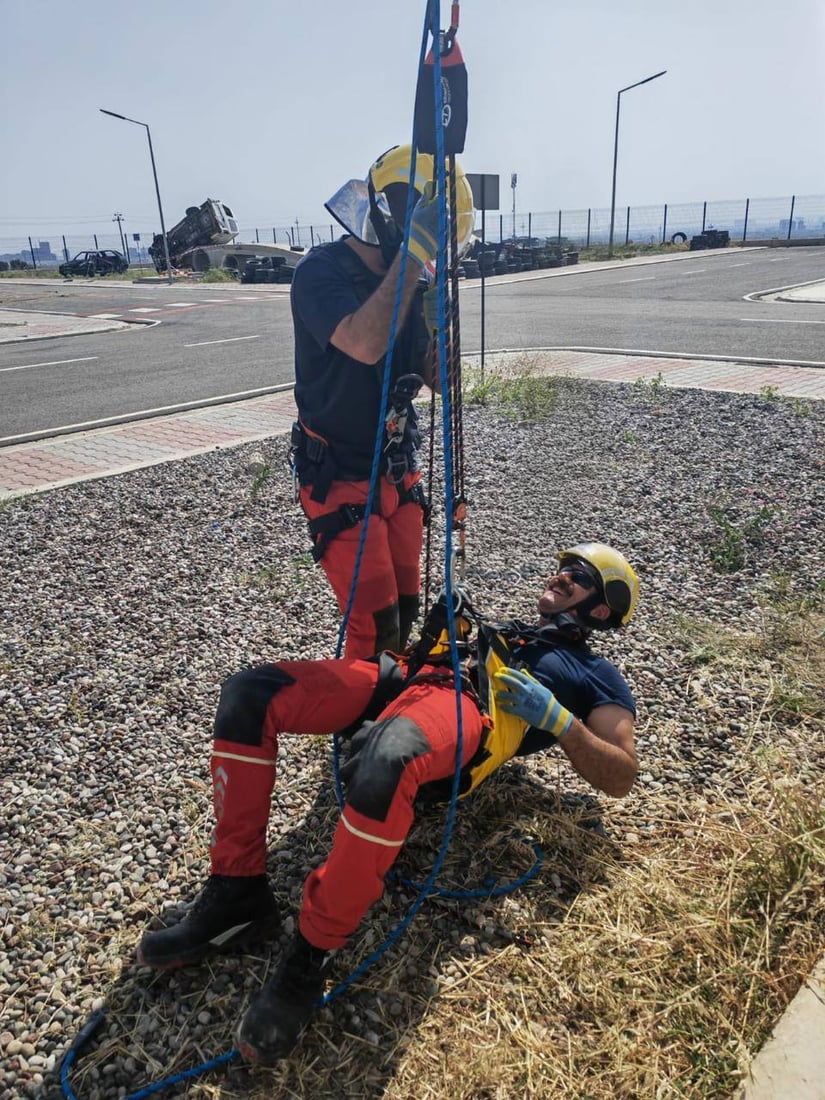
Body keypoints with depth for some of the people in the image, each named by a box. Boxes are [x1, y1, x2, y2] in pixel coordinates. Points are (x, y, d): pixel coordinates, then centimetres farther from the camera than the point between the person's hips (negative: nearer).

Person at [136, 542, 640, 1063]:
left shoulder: (596, 675, 23)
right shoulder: (506, 630, 40)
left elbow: (621, 777, 9)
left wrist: (555, 717, -3)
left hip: (467, 706, -6)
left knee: (388, 757, -43)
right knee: (249, 691, -16)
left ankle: (313, 954, -24)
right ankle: (238, 890, -11)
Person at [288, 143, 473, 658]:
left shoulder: (407, 279, 5)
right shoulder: (322, 271, -14)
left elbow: (439, 380, 6)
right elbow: (365, 344, -34)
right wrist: (414, 252, -28)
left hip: (400, 475, 7)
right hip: (340, 481, -7)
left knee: (405, 610, 14)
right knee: (375, 627, -6)